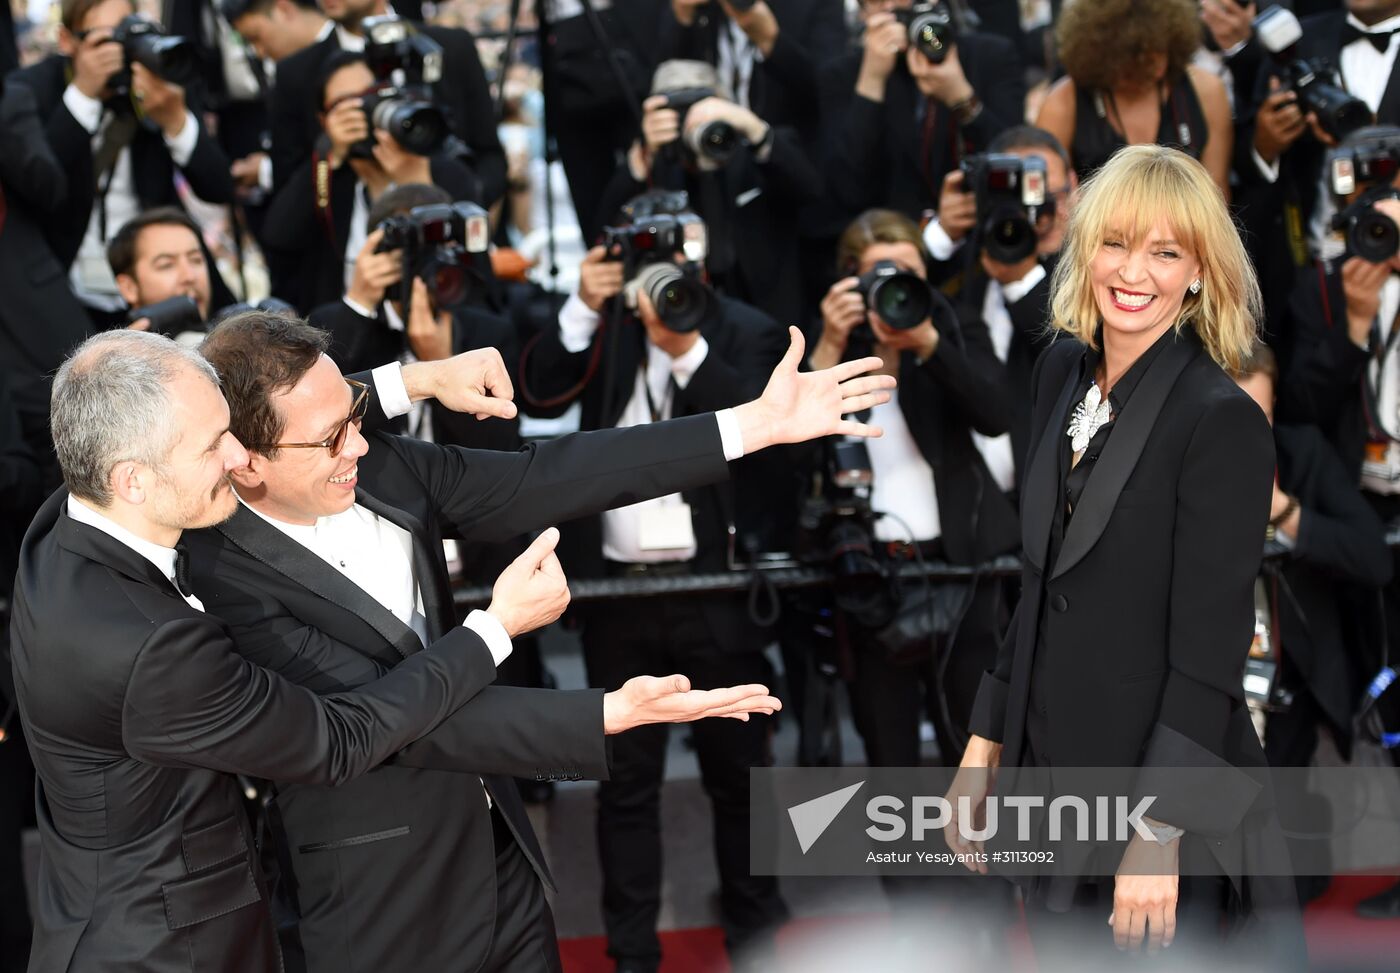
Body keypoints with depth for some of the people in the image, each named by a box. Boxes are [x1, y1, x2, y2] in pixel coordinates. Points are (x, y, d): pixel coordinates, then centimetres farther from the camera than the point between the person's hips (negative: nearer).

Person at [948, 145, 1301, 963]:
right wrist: (984, 747, 11)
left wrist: (1159, 834, -20)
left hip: (1162, 787, -6)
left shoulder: (1224, 421, -15)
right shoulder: (1064, 373, 6)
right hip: (1051, 770, 6)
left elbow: (1210, 651, -17)